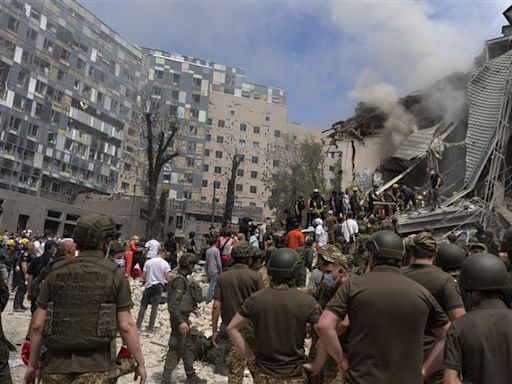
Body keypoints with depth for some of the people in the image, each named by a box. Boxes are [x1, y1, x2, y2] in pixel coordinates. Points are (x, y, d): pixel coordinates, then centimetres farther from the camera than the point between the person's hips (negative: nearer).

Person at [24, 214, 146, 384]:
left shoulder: (57, 272, 0)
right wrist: (140, 363, 0)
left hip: (57, 365, 3)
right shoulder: (115, 275, -8)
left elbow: (37, 324, 1)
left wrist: (33, 365, 14)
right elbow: (126, 325, -10)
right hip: (95, 368, -3)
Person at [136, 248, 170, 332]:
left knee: (143, 306, 12)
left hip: (148, 286, 1)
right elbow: (167, 278, -8)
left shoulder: (148, 262, -3)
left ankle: (138, 325, 10)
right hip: (158, 286, -1)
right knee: (154, 307, 7)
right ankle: (150, 327, 9)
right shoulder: (165, 263, -6)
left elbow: (143, 276, -2)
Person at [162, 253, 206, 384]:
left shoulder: (183, 278, 8)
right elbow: (173, 304, -25)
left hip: (183, 317, 10)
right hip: (180, 318, -10)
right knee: (175, 349, 3)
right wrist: (180, 322, -27)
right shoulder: (179, 280, -21)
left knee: (188, 347, 16)